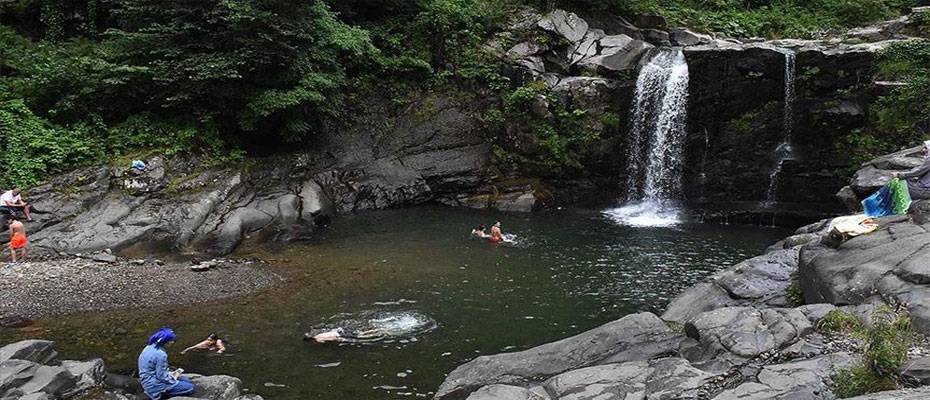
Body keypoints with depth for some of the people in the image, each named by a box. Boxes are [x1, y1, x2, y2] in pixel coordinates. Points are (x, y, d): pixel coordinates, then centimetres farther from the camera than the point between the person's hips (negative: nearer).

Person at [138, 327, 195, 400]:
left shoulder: (150, 347, 2)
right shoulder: (160, 354, -27)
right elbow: (162, 377, -22)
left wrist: (169, 374, 6)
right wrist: (173, 377, -5)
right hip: (155, 386, -10)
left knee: (188, 381, 15)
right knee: (190, 388, -9)